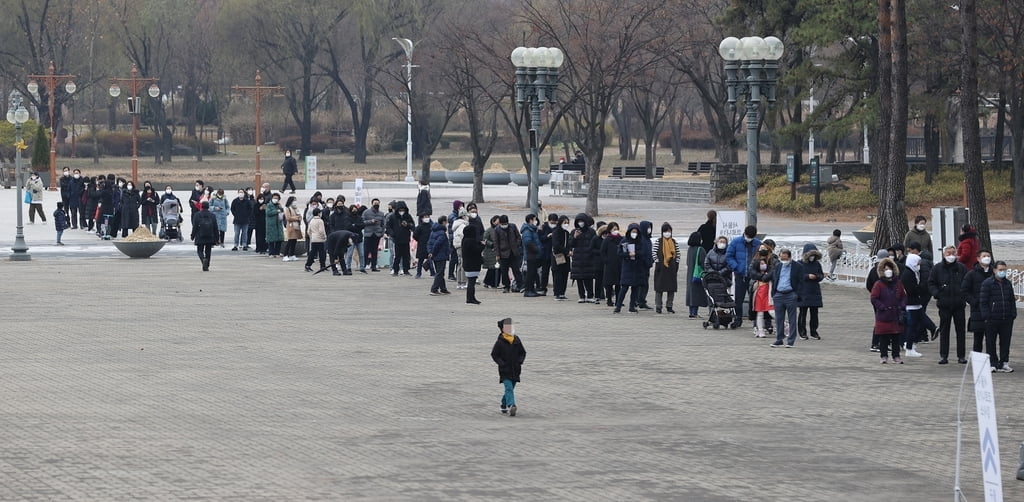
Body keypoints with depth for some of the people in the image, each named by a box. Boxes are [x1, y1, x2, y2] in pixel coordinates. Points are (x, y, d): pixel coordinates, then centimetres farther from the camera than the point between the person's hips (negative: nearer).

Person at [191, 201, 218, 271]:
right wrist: (216, 239, 11)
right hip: (210, 238, 2)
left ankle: (203, 259, -23)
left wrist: (192, 237, 3)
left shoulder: (197, 215, -4)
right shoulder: (212, 215, 4)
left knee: (200, 250, 6)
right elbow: (215, 228, 5)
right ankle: (206, 266, 10)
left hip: (200, 238, -2)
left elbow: (194, 227, -5)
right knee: (208, 252, 11)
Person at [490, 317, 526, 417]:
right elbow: (494, 355, -1)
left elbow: (523, 352, 16)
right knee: (509, 388, -19)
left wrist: (520, 361, -2)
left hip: (515, 370, 5)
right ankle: (511, 406, -32)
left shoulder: (517, 340, 7)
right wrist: (502, 363, -13)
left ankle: (504, 406, 31)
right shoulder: (500, 342, -6)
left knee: (510, 388, 14)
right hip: (505, 370, -5)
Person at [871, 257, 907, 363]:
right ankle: (884, 356, 7)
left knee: (896, 338, 6)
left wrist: (901, 306, 0)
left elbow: (904, 297, 15)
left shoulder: (898, 284, 9)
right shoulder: (878, 284, -3)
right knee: (883, 338, -1)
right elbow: (874, 299, -6)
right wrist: (883, 307, -13)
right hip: (883, 316, -3)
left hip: (896, 316, 3)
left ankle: (896, 356, 12)